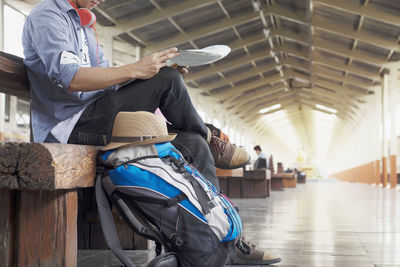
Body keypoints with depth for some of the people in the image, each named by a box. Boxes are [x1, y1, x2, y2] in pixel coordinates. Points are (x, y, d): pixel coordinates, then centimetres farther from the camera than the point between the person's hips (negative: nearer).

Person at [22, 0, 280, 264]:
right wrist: (135, 70, -23)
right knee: (166, 78, -22)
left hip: (101, 127, 9)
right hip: (68, 129, -8)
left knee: (193, 144, -8)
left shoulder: (83, 23, 24)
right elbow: (67, 78, -20)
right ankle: (209, 140, 3)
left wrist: (164, 74, 3)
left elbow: (108, 82, 19)